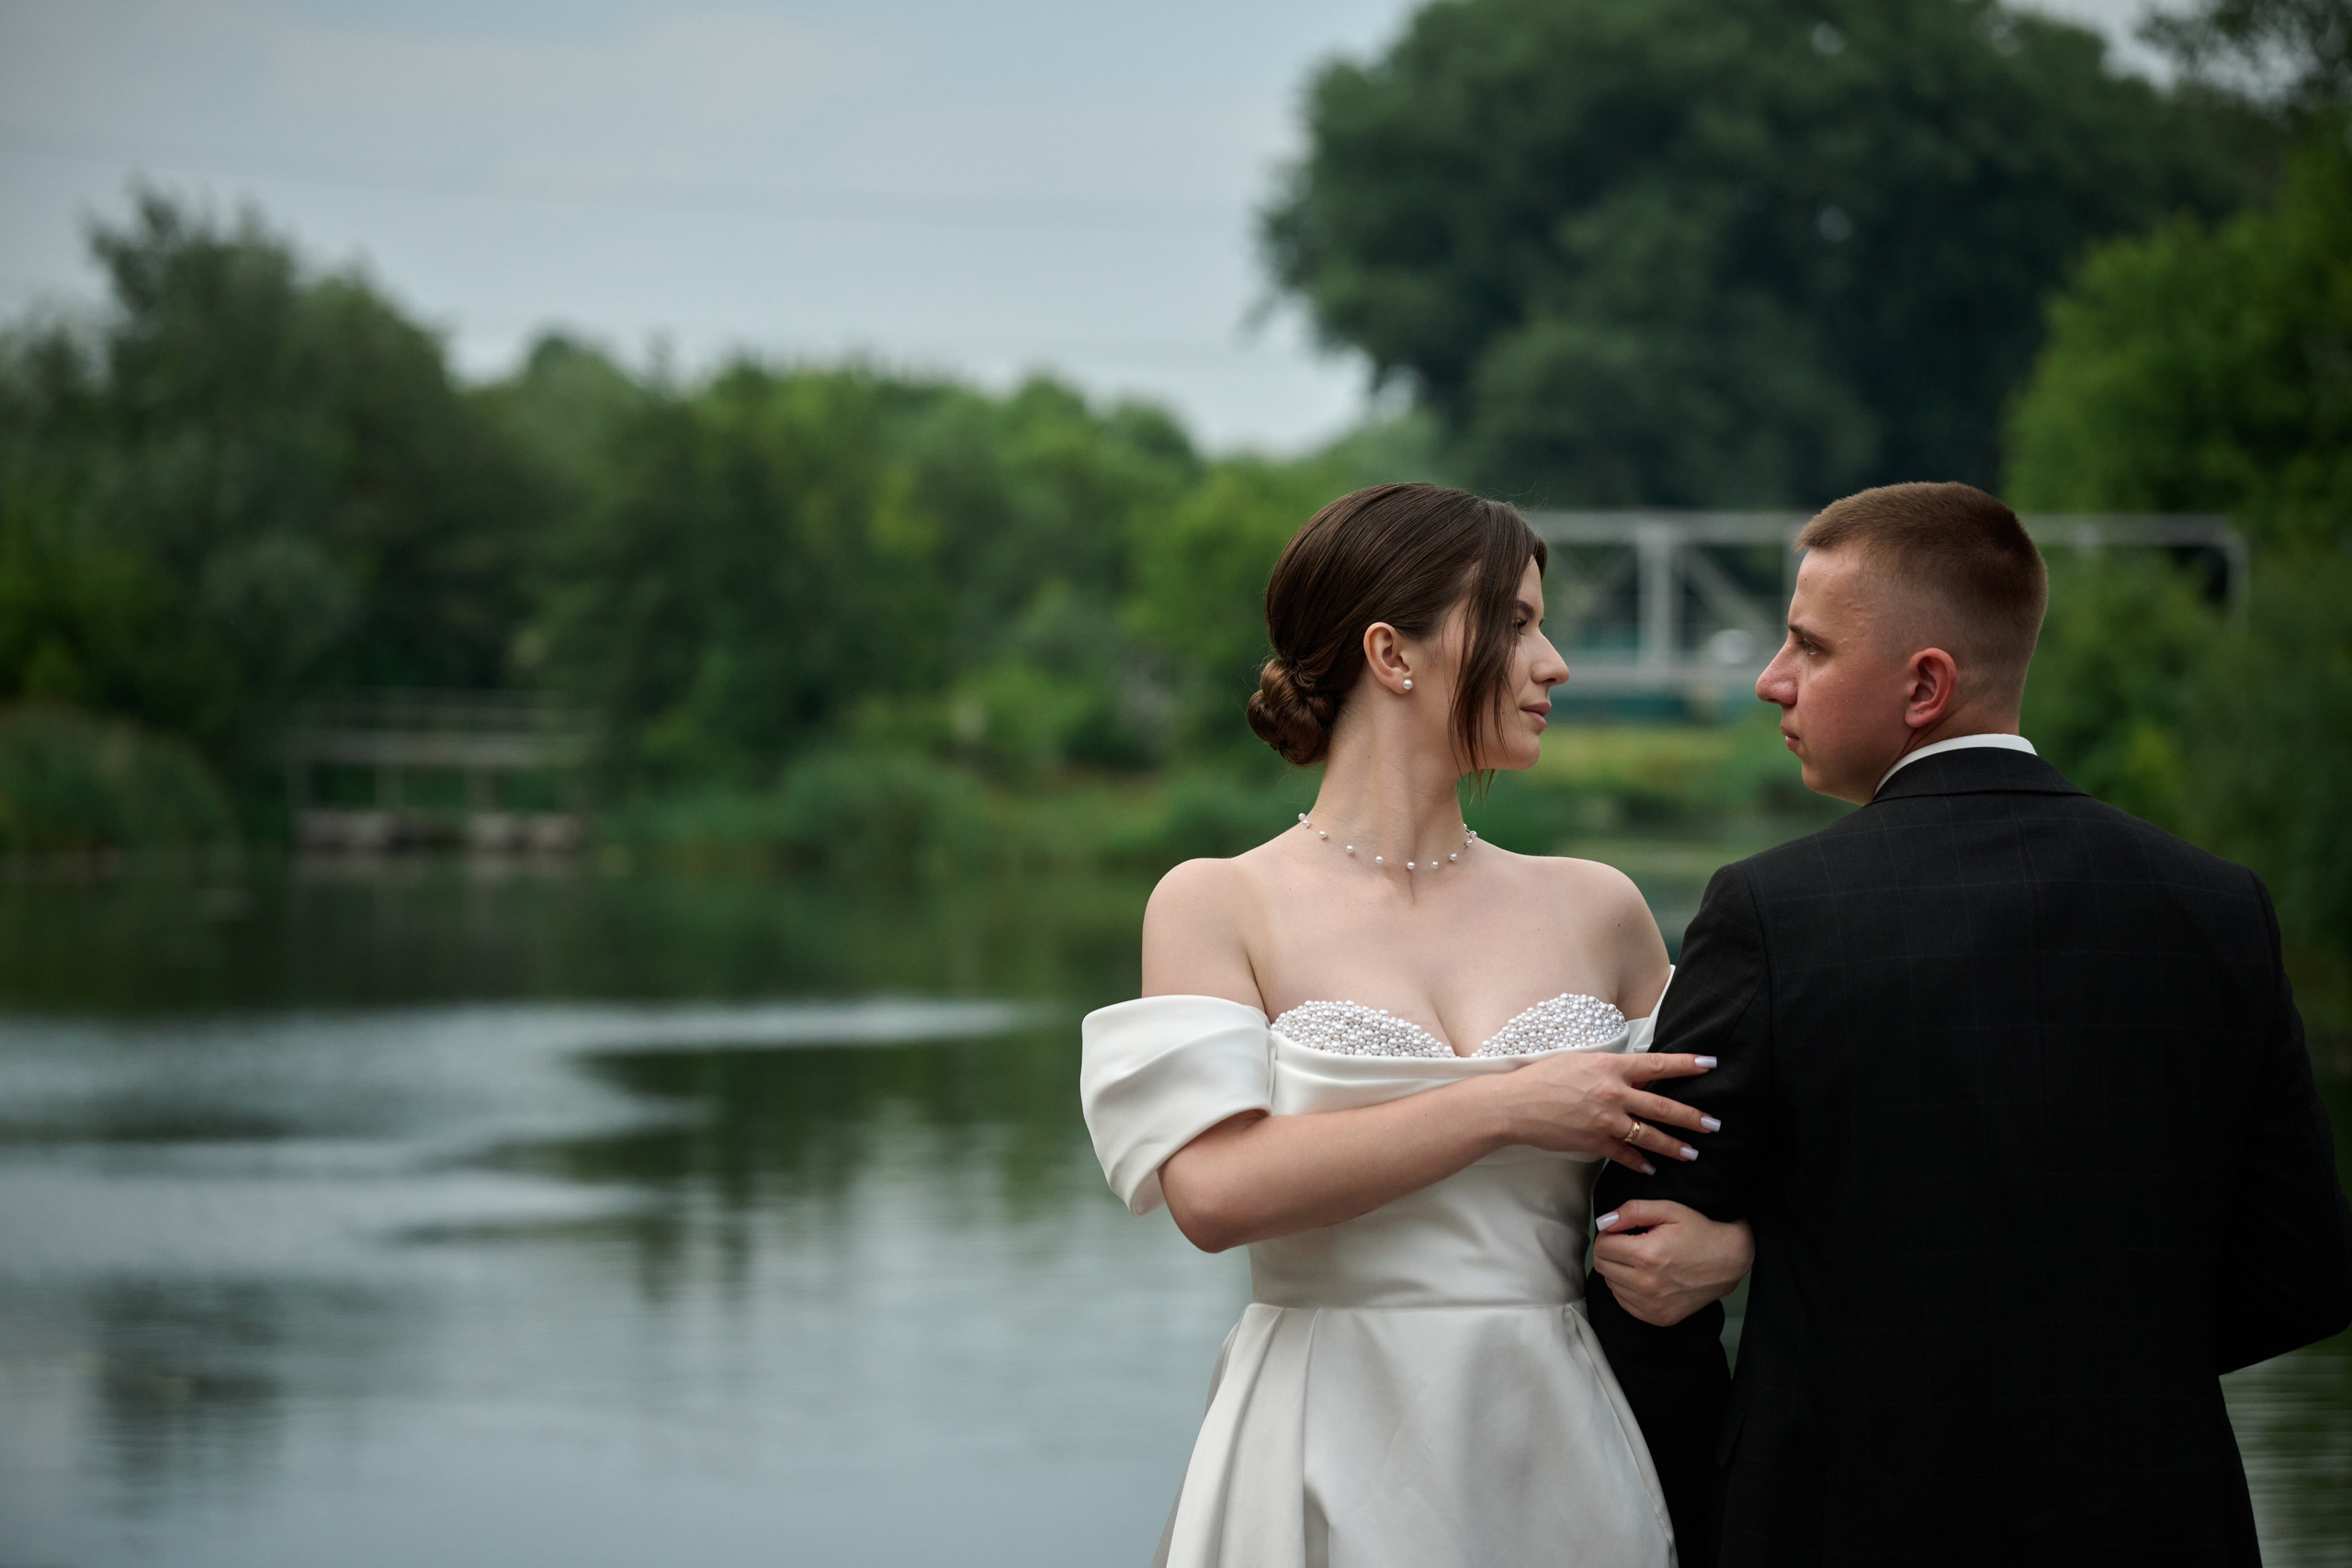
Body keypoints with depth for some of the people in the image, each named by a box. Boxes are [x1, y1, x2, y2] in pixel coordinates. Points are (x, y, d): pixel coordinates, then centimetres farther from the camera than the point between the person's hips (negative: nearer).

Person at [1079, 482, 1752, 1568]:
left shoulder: (1593, 910, 9)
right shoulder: (1217, 905, -2)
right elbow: (1215, 1188, -16)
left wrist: (1720, 1246, -7)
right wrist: (1507, 1108, -15)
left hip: (1560, 1458, 4)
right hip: (1335, 1467, -3)